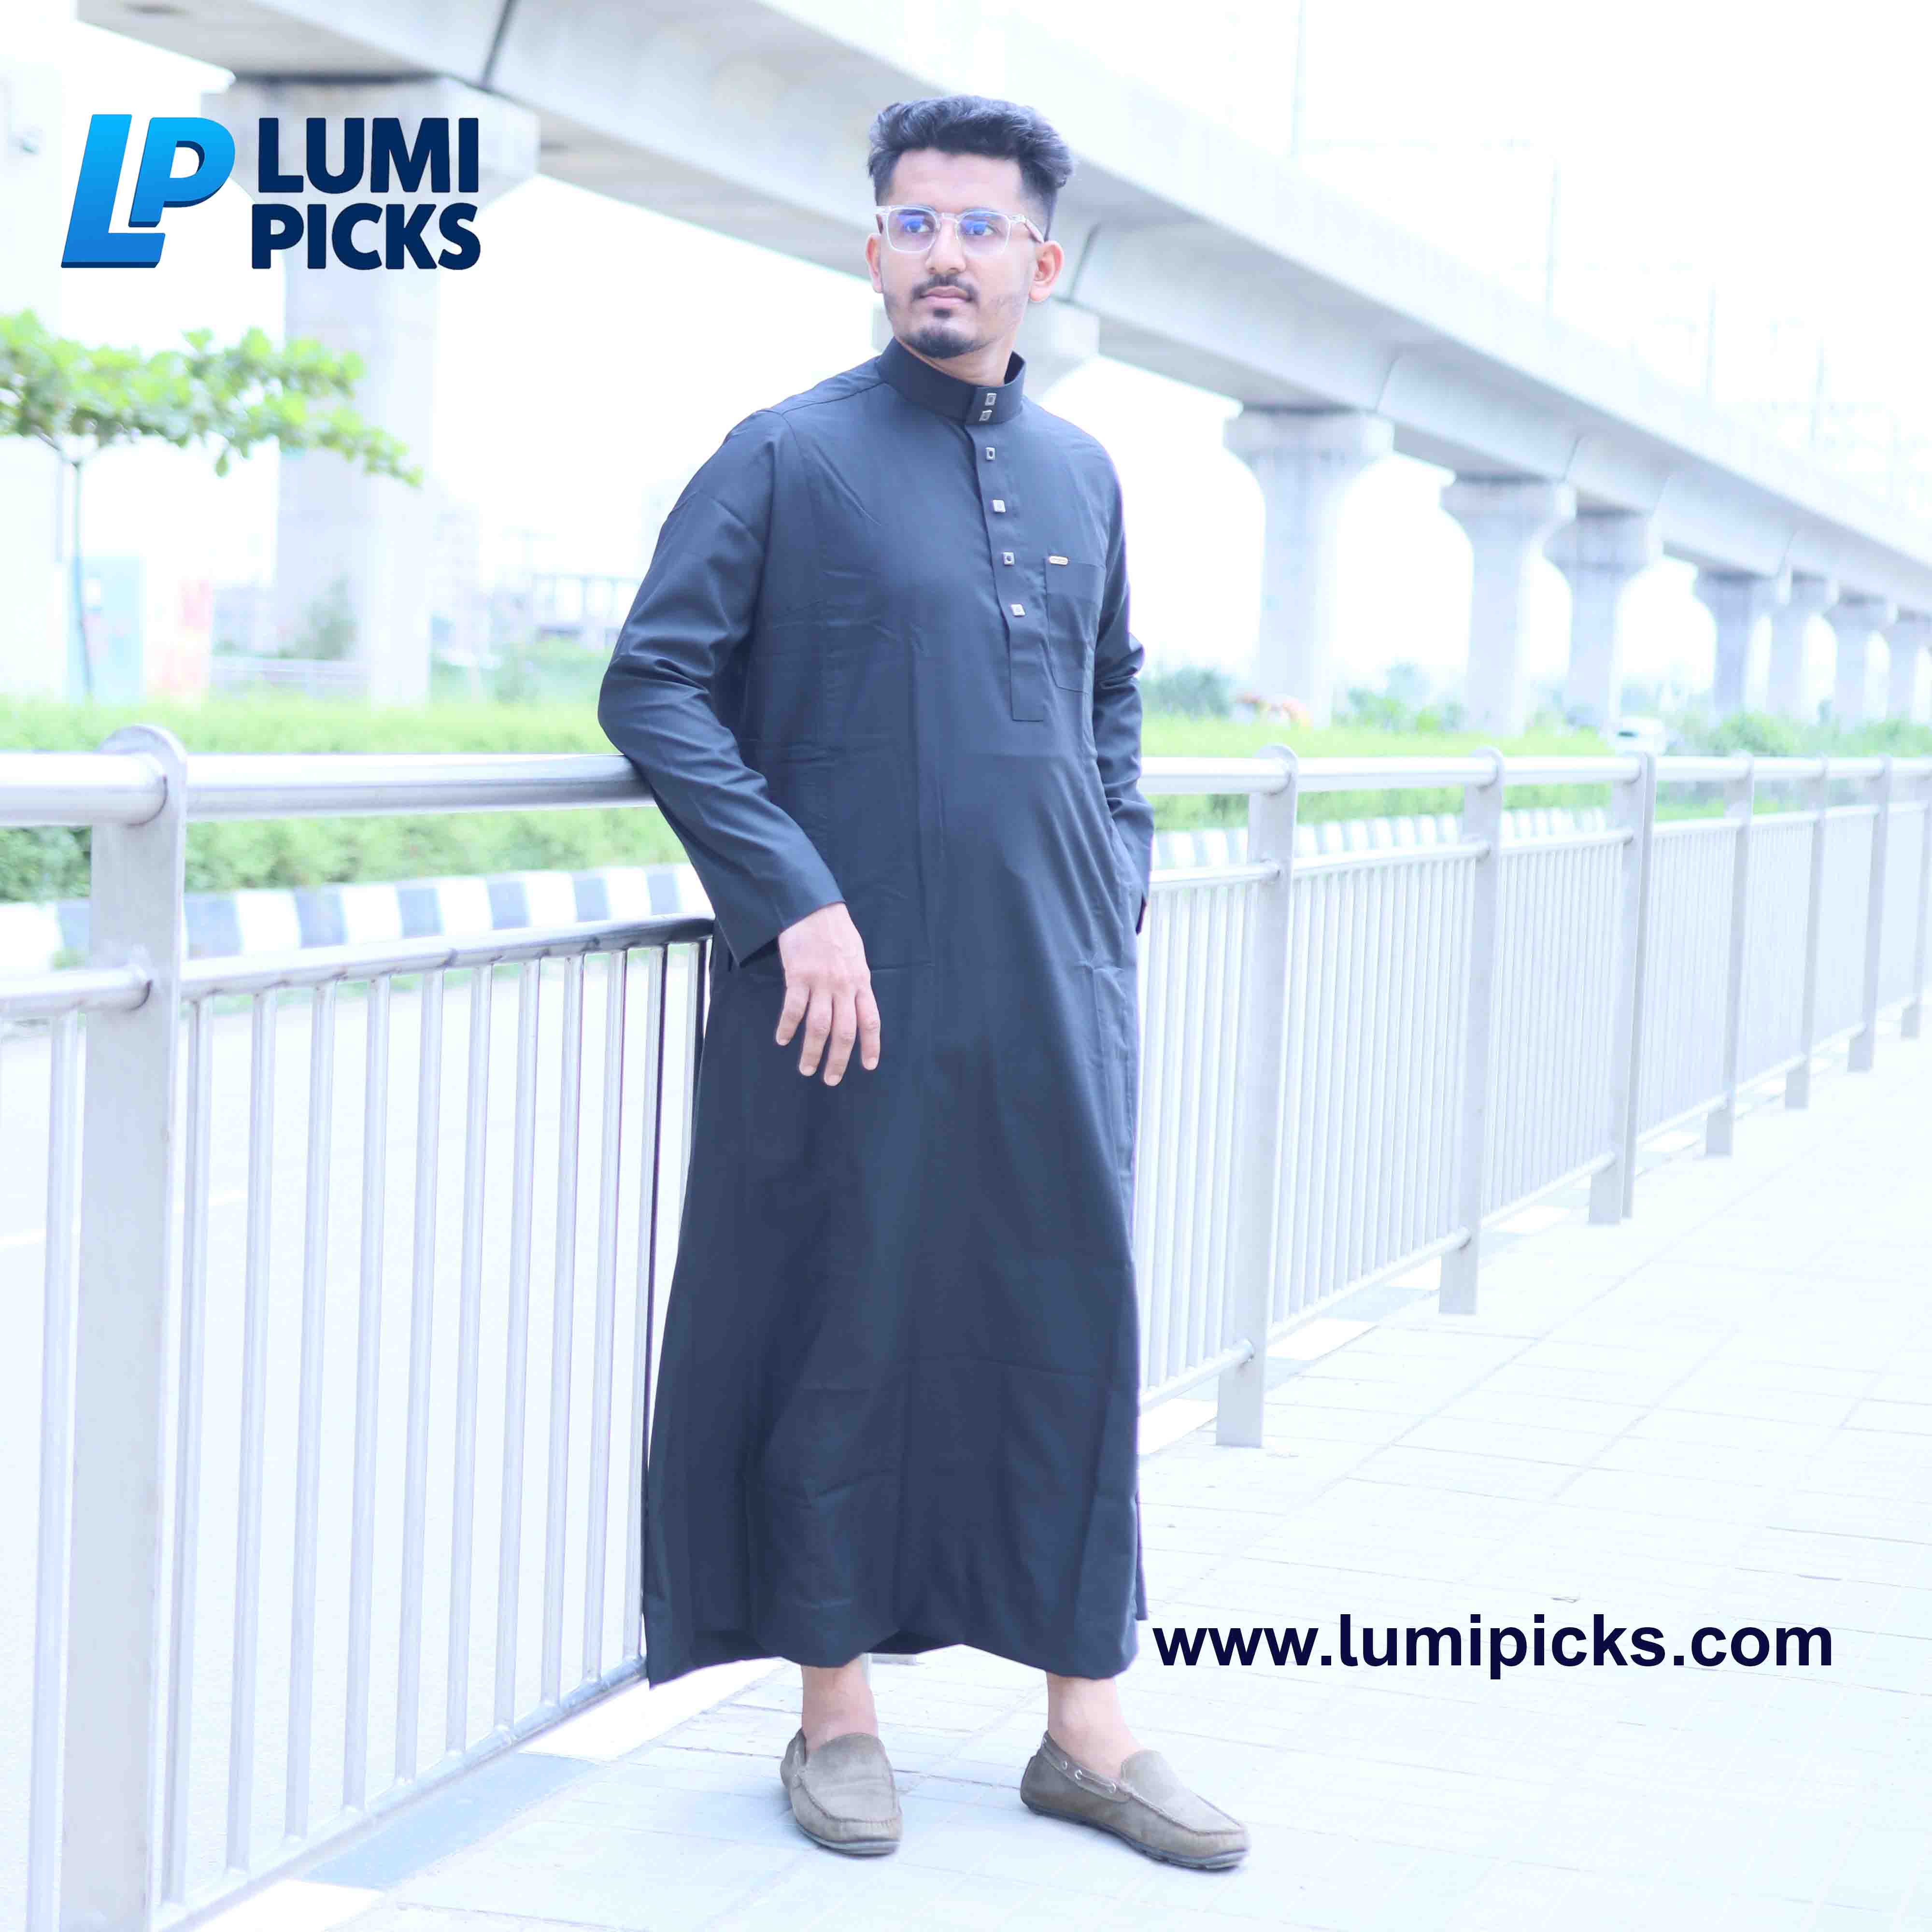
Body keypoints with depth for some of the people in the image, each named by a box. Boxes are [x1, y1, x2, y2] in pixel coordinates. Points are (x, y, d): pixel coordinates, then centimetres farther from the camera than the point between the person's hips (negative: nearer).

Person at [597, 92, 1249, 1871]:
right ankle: (836, 1709, 19)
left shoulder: (1082, 475, 13)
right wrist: (796, 899, -15)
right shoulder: (788, 458, -3)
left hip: (1059, 993, 5)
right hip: (856, 990, -5)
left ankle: (1085, 1722, 18)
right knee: (842, 1339, 4)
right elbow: (653, 684, -7)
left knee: (1077, 1333, 7)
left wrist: (1120, 882, 12)